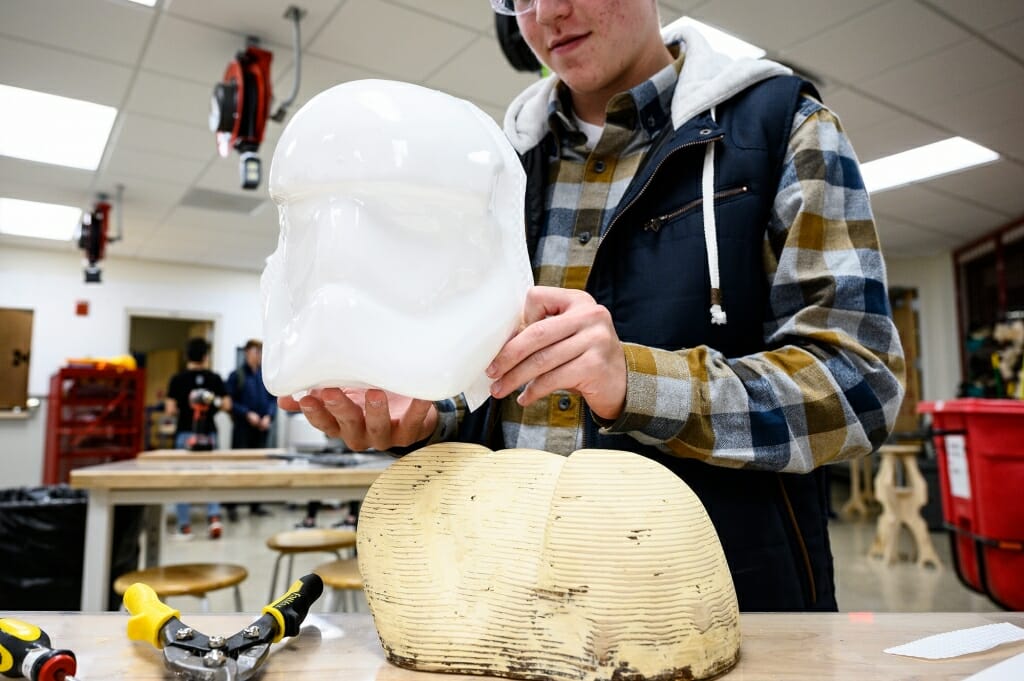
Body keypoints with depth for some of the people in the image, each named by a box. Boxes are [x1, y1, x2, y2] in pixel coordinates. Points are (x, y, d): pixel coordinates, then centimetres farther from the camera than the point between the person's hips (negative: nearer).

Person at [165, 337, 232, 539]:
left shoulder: (178, 379, -5)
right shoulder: (214, 378, -1)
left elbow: (170, 410, -8)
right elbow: (227, 405, -3)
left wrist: (181, 410, 10)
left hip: (185, 434, -1)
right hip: (208, 433, 2)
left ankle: (185, 527, 11)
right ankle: (214, 516, -1)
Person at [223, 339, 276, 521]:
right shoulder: (236, 375, -3)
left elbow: (274, 399, 9)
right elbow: (230, 402, -6)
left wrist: (269, 416, -6)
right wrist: (247, 414, -15)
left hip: (262, 427, 4)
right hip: (242, 427, -4)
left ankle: (256, 504, 18)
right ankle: (231, 505, 6)